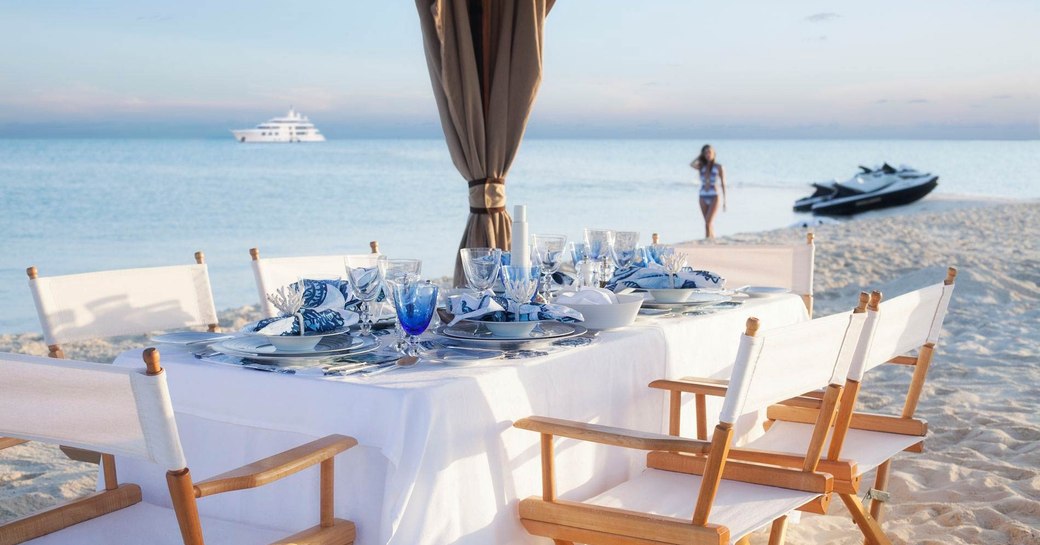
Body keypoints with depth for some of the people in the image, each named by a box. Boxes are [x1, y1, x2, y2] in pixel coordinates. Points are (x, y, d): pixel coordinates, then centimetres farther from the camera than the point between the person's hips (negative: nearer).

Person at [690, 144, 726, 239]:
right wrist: (700, 156, 1)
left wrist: (724, 201, -2)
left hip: (714, 197, -4)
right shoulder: (701, 166, 7)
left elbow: (723, 184, 1)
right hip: (703, 198, 4)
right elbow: (691, 165, -15)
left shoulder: (718, 167, 0)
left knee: (708, 223, -15)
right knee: (709, 223, 9)